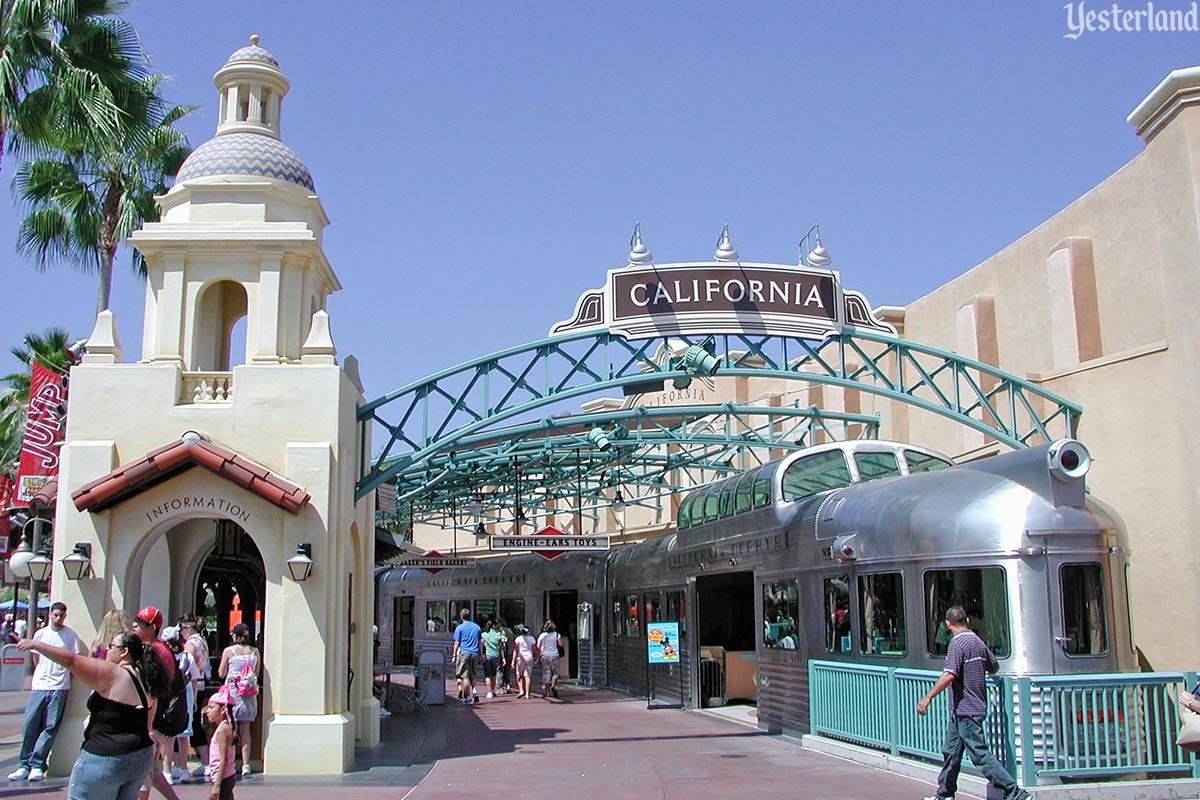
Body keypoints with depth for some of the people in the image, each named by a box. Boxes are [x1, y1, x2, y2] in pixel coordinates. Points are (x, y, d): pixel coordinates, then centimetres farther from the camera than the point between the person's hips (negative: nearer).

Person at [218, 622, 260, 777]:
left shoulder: (228, 651, -5)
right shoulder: (255, 652, 3)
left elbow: (221, 674, 1)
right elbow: (256, 673, 9)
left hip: (232, 690, -3)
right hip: (249, 693, 3)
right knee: (245, 729, 7)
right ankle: (246, 764, 3)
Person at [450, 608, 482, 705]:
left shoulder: (460, 627, 0)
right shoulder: (477, 627, 12)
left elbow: (456, 643, -3)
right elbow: (480, 642, 15)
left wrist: (454, 656, 0)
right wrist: (481, 655, 20)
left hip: (464, 653, -4)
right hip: (475, 654, 4)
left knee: (464, 676, -2)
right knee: (472, 675, 18)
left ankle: (468, 697, -7)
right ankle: (474, 692, 4)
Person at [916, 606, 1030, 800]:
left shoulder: (957, 643, -16)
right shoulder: (978, 642, 10)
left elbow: (949, 675, -27)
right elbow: (994, 667, 22)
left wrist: (927, 697, -25)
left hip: (965, 709, -9)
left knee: (980, 754, -7)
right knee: (950, 751, 15)